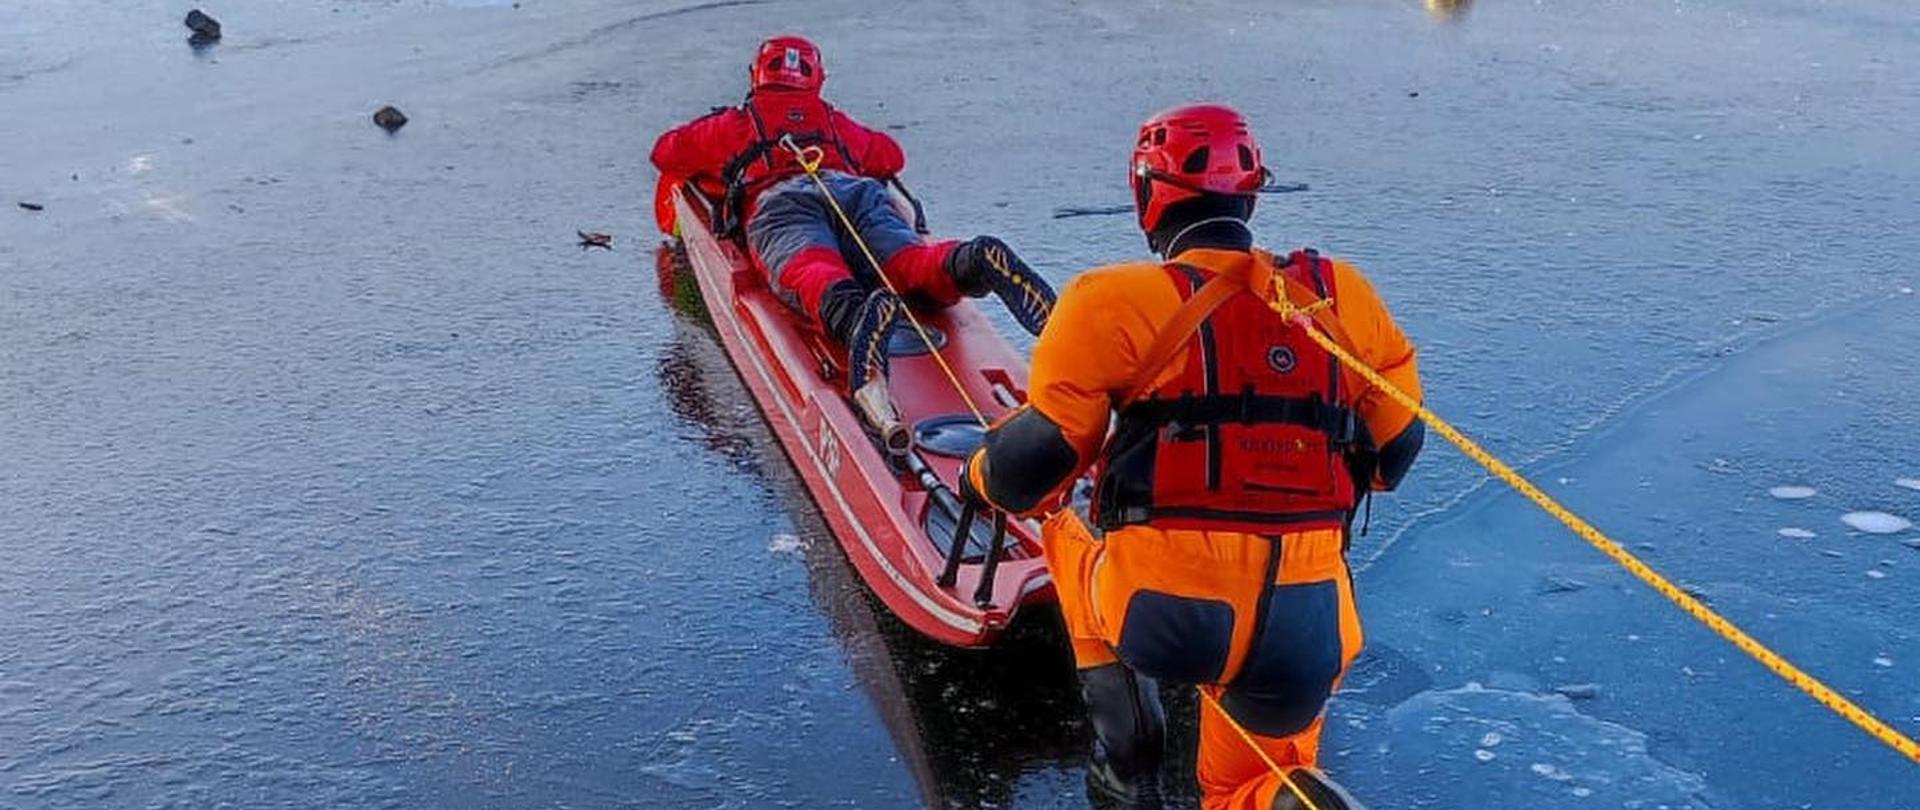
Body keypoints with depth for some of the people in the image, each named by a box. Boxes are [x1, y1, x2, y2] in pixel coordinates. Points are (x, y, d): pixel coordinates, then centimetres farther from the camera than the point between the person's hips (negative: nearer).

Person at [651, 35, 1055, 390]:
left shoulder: (733, 123, 36)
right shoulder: (838, 122, 42)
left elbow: (666, 151, 46)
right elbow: (893, 155, 58)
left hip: (779, 200, -2)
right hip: (860, 192, 3)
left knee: (811, 274, -33)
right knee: (912, 263, -21)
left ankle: (854, 314, -67)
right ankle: (972, 261, -55)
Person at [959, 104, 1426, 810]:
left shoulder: (1116, 303, -4)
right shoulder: (1343, 295, 8)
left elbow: (1035, 461, -4)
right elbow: (1393, 447, 16)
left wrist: (981, 481, 18)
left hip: (1167, 617, -3)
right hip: (1309, 631, 3)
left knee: (1069, 536, 31)